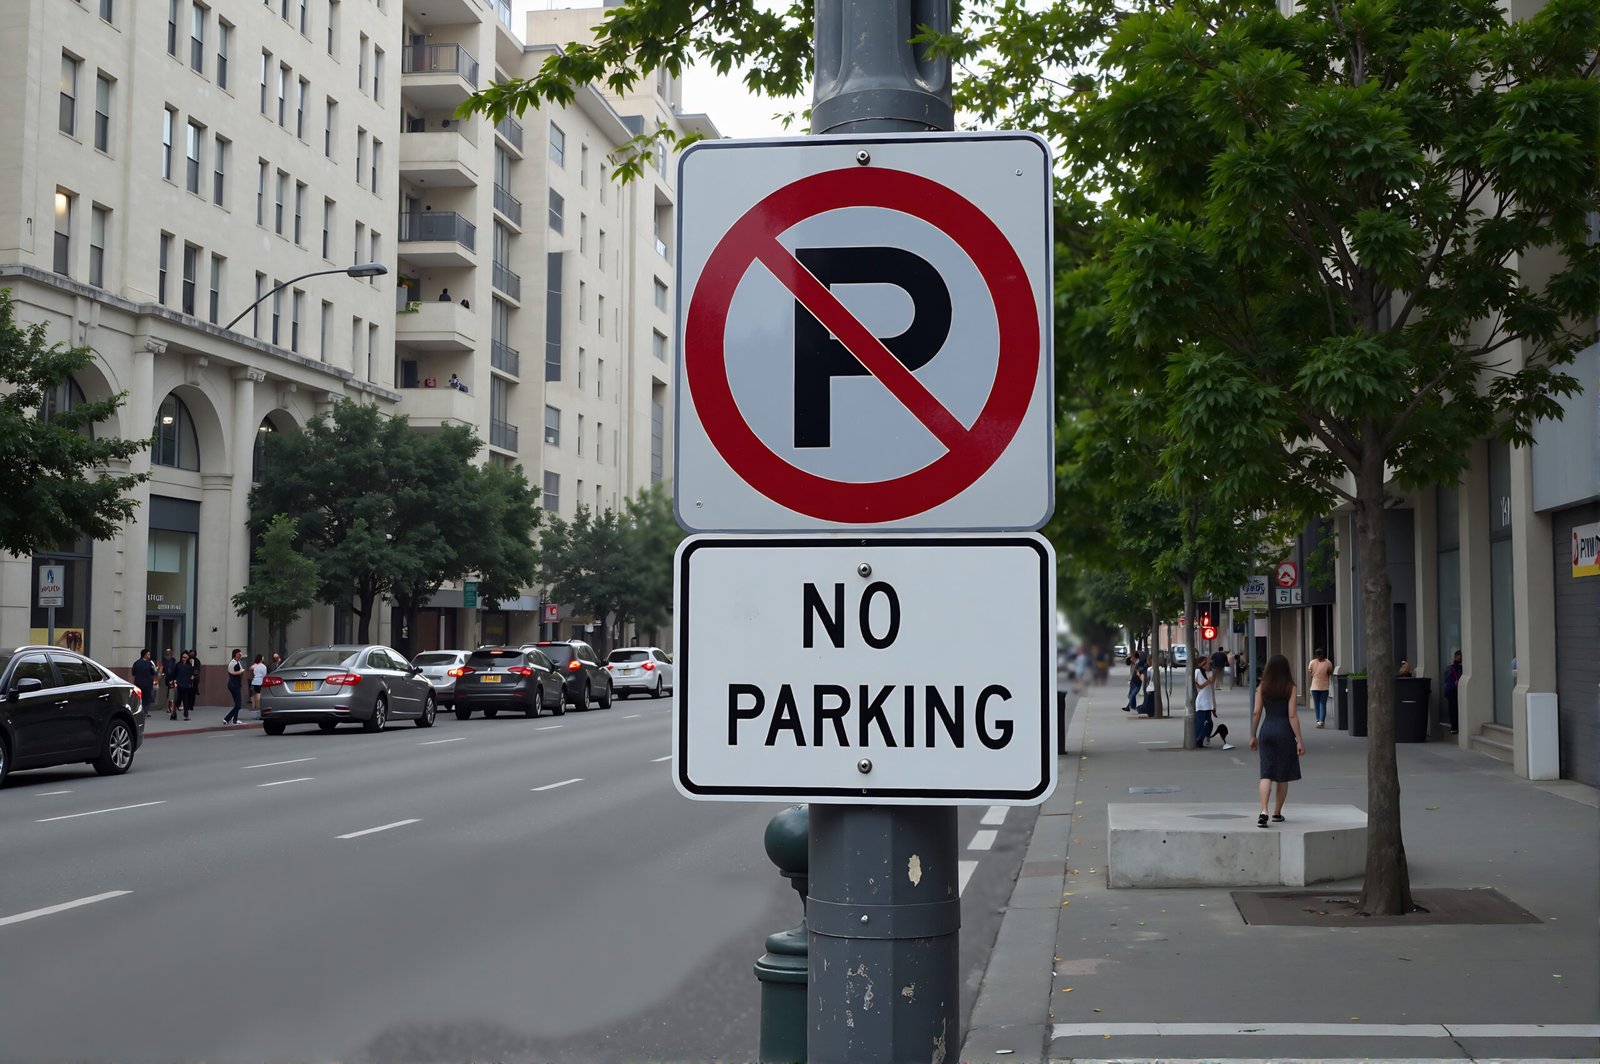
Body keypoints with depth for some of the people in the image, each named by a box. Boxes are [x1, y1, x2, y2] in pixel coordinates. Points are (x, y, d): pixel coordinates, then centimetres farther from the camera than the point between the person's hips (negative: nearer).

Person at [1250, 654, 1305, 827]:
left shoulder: (1262, 687, 1)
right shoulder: (1290, 688, -6)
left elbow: (1256, 713, 1)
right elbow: (1292, 715, -9)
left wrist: (1253, 736, 11)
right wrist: (1299, 740, -6)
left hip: (1266, 730, 2)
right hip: (1284, 730, -2)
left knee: (1266, 774, 0)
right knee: (1283, 775, 12)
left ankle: (1263, 811, -18)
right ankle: (1277, 813, 20)